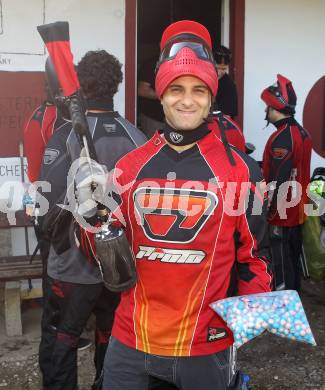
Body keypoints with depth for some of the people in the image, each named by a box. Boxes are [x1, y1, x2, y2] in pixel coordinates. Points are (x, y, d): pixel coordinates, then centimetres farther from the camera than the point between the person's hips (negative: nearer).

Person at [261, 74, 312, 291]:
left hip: (282, 214, -9)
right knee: (294, 257, 20)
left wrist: (270, 213, -17)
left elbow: (278, 182, -23)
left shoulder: (281, 139, -21)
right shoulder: (303, 133, 7)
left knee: (282, 262, 2)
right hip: (298, 212, 9)